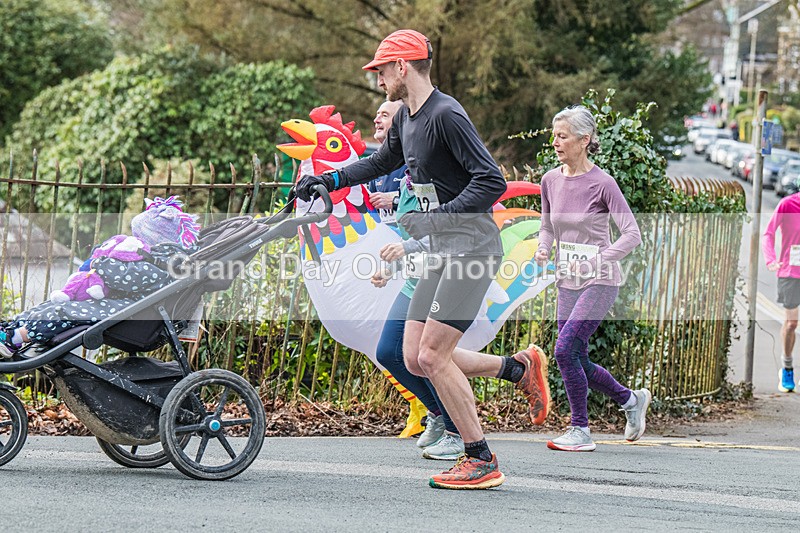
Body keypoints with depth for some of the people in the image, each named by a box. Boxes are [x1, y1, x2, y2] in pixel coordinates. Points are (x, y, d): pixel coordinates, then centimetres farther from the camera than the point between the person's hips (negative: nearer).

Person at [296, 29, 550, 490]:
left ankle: (481, 461, -2)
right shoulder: (406, 119, 12)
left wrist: (438, 216, -24)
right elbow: (383, 162, 33)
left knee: (432, 356, -12)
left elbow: (492, 181, -22)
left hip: (471, 243, -9)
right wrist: (329, 180, 23)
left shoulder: (447, 115, -16)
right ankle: (520, 368, 18)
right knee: (416, 359, 6)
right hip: (443, 249, 9)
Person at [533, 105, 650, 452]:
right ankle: (631, 400, 32)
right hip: (567, 283, 7)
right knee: (578, 362, 8)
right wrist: (543, 249, -4)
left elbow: (632, 235, -14)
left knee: (565, 350, -17)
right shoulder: (550, 181, 4)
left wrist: (595, 261, -24)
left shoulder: (602, 183, -13)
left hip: (600, 282, -7)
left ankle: (580, 431, -5)